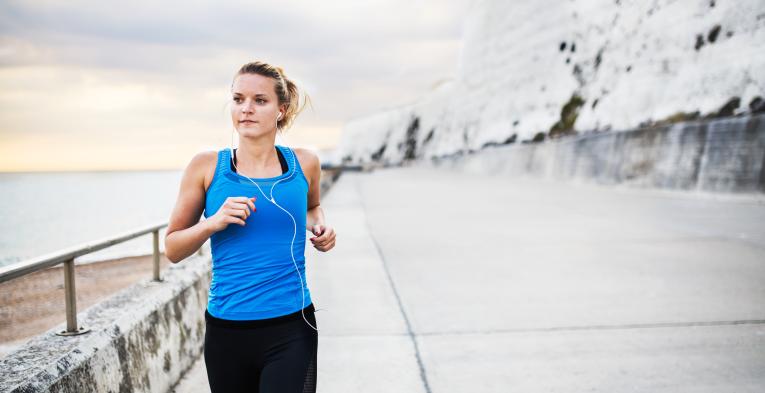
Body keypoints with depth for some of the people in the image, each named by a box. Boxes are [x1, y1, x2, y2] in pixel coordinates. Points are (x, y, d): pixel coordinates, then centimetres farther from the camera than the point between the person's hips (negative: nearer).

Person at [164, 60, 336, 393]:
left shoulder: (304, 163, 1)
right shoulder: (207, 166, -3)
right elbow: (172, 249, 3)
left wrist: (319, 227, 2)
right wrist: (213, 222, -15)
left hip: (290, 331, 0)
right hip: (226, 330, 1)